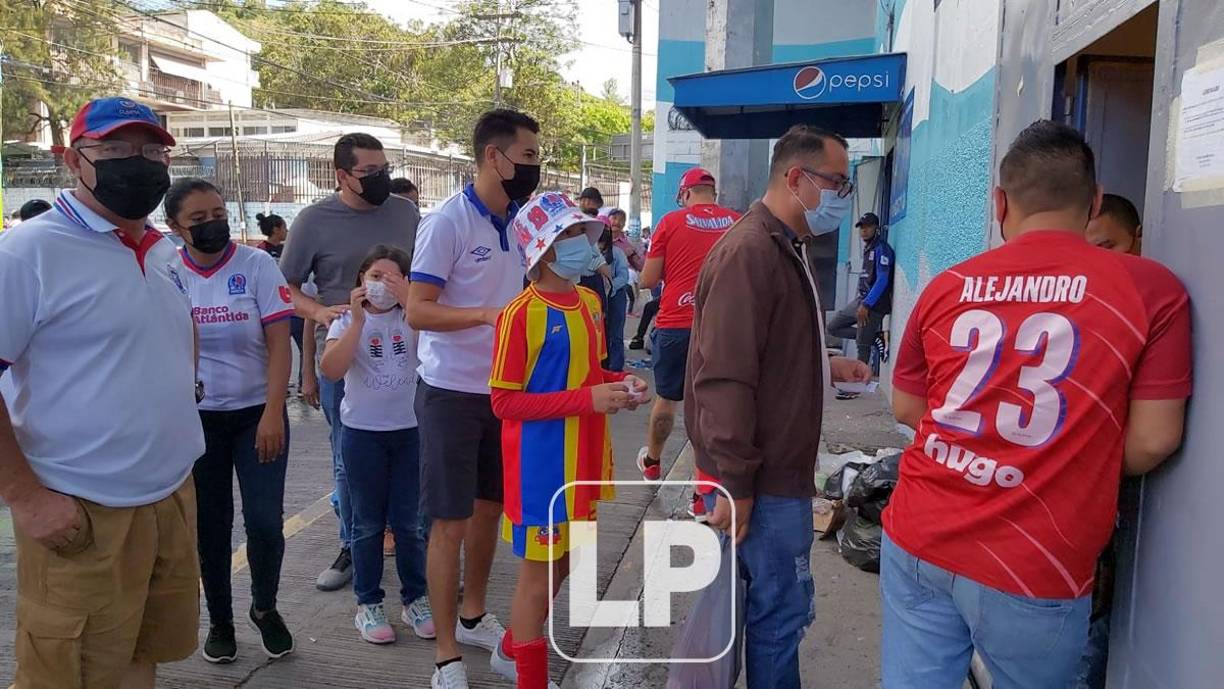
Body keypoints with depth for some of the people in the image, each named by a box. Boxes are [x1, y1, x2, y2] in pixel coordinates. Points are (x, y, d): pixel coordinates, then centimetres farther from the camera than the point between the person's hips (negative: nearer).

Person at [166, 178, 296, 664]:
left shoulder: (257, 265, -7)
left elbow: (279, 343, -9)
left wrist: (273, 414, -16)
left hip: (257, 414, -1)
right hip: (195, 419, 1)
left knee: (265, 522, -3)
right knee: (209, 526, 9)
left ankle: (265, 608, 24)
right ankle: (220, 620, 29)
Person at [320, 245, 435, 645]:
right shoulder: (347, 321, 0)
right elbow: (332, 369, -16)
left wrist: (408, 300, -24)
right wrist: (358, 319, -20)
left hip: (409, 430, 0)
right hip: (362, 432, 0)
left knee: (408, 521, 9)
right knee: (368, 523, 10)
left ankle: (415, 599, 23)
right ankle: (368, 604, 22)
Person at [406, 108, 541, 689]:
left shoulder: (521, 221, 6)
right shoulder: (447, 221, -15)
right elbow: (417, 311, -19)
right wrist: (487, 314, -30)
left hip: (505, 390, 7)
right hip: (452, 392, -7)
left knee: (489, 507, 18)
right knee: (451, 522, 1)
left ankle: (473, 615, 38)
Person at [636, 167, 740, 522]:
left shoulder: (672, 222, -3)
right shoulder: (738, 224, 3)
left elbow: (647, 280, -1)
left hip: (675, 324, -1)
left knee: (666, 398, 18)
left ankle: (652, 462, 41)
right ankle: (704, 497, 7)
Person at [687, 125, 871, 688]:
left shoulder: (790, 249, 15)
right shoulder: (749, 252, -20)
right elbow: (724, 377, -25)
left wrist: (827, 365, 11)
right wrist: (735, 485, -23)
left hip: (781, 467, 10)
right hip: (761, 477, -10)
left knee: (771, 603, 19)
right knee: (782, 609, 2)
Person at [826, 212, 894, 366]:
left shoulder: (882, 249, -12)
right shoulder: (867, 248, 15)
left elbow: (882, 280, -20)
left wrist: (866, 305, -23)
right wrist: (862, 303, 16)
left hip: (874, 304, -10)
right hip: (860, 300, 10)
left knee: (862, 345, -6)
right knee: (833, 327, 10)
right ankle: (874, 338, 9)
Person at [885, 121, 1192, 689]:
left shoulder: (946, 286, 0)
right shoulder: (1152, 290, -7)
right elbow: (1152, 442, -6)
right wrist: (1083, 473, 14)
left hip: (916, 540, 3)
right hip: (1033, 571, -2)